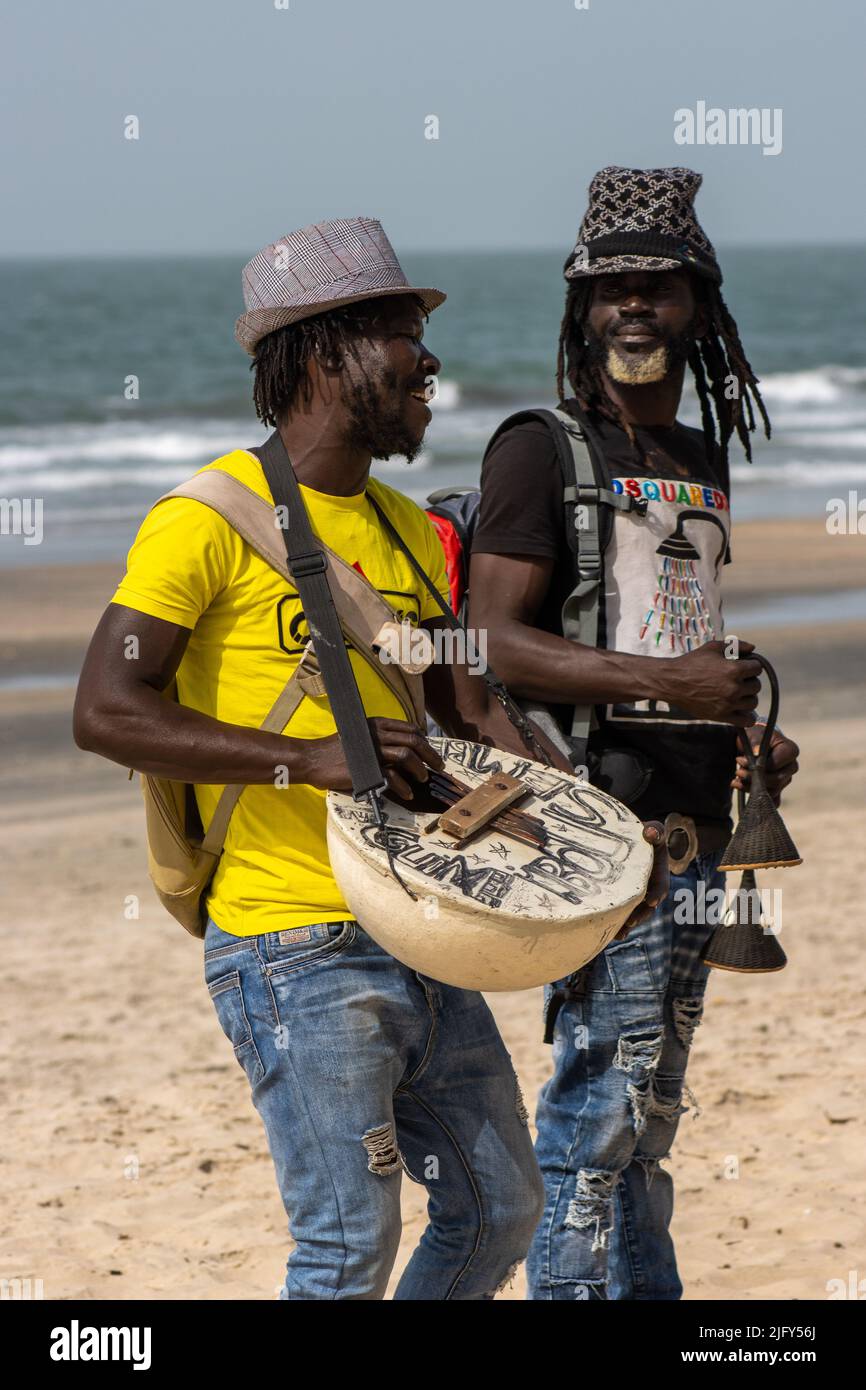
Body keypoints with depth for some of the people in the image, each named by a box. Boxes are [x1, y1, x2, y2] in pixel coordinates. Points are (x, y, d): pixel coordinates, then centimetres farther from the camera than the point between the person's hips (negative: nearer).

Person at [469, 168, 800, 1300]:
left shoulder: (702, 461, 17)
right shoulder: (544, 451, -6)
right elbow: (494, 643, -15)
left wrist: (747, 738, 12)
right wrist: (670, 682, -21)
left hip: (693, 817, 8)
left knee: (651, 1108, 14)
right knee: (601, 1099, -9)